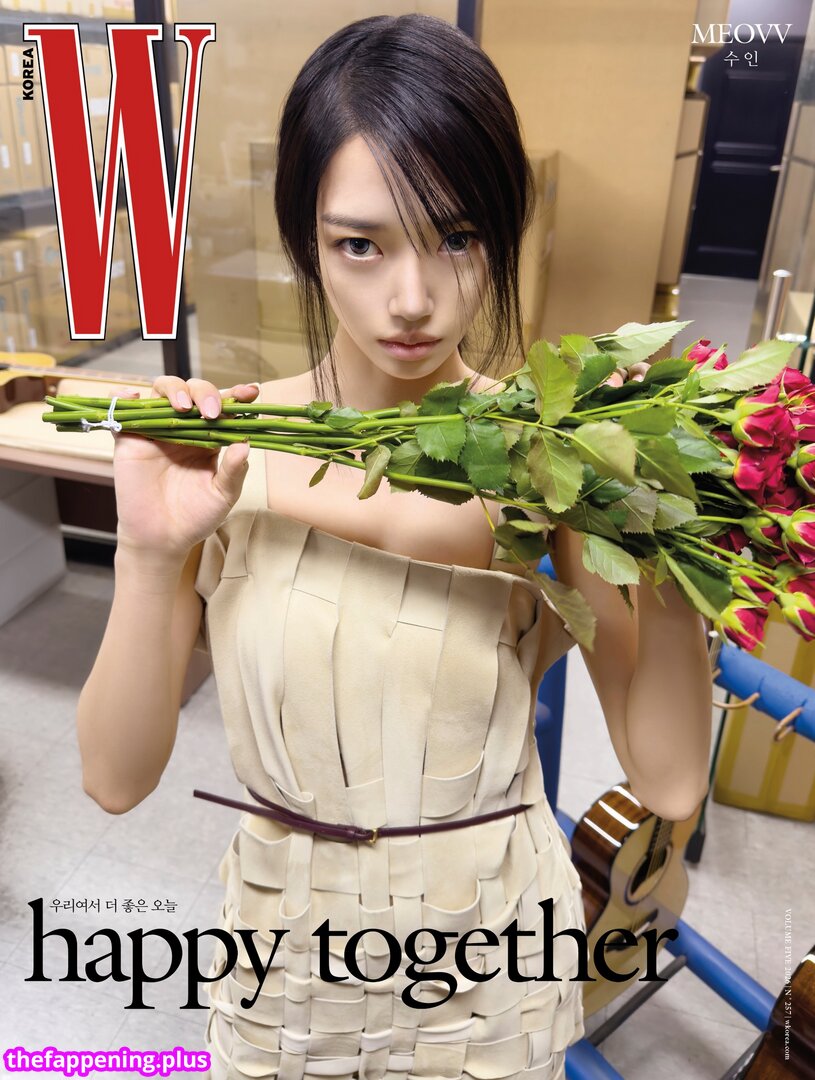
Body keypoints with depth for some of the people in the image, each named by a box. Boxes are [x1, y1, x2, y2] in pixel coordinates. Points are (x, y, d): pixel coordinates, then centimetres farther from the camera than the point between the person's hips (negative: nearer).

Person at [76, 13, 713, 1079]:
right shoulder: (229, 451, -17)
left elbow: (669, 781, -17)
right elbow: (117, 778, -15)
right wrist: (150, 558, -30)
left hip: (492, 949, 0)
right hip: (286, 939, 1)